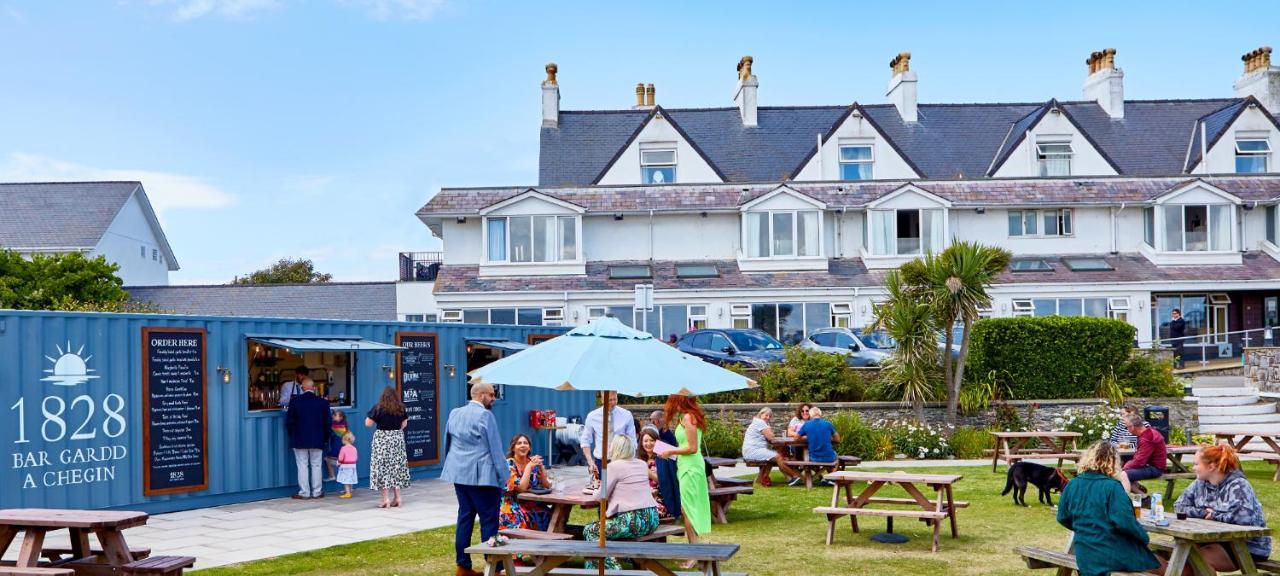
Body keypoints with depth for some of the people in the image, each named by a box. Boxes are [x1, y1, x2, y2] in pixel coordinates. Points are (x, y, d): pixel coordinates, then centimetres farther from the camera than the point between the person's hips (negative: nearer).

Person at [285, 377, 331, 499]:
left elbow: (289, 422, -4)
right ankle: (317, 492, 11)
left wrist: (293, 436, 11)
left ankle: (304, 493, 4)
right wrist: (325, 438, 13)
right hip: (317, 440, 1)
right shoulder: (323, 402, -3)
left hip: (299, 440, -1)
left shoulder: (295, 401, -7)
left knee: (302, 466, 3)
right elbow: (328, 422, 2)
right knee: (316, 466, 8)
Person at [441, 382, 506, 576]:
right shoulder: (485, 415, -12)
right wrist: (502, 478, -8)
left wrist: (452, 467, 27)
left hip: (459, 474, 7)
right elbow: (495, 448, -11)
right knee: (489, 520, -3)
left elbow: (447, 443, 19)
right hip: (482, 476, -7)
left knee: (465, 517, 12)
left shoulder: (454, 413, 11)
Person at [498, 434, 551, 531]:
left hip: (533, 506, 5)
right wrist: (529, 466, -16)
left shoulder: (533, 462, 7)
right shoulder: (509, 464, -7)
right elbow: (521, 488, -19)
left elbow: (546, 485, 2)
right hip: (512, 508, -5)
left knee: (551, 515, -21)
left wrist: (541, 466, -9)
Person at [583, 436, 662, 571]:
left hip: (633, 520, -8)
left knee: (589, 531, 8)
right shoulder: (642, 464, 14)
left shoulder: (614, 466, -7)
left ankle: (612, 568, -2)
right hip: (652, 518, 8)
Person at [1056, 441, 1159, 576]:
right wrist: (1144, 537, -4)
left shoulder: (1071, 486, 0)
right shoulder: (1112, 486, -17)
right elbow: (1125, 522, -23)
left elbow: (1063, 518, 10)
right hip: (1115, 554, -5)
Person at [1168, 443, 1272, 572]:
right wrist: (1204, 513, -12)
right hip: (1218, 541, 7)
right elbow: (1179, 506, 5)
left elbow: (1245, 517, -32)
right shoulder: (1200, 483, 5)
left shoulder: (1238, 485, -16)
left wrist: (1214, 515, -17)